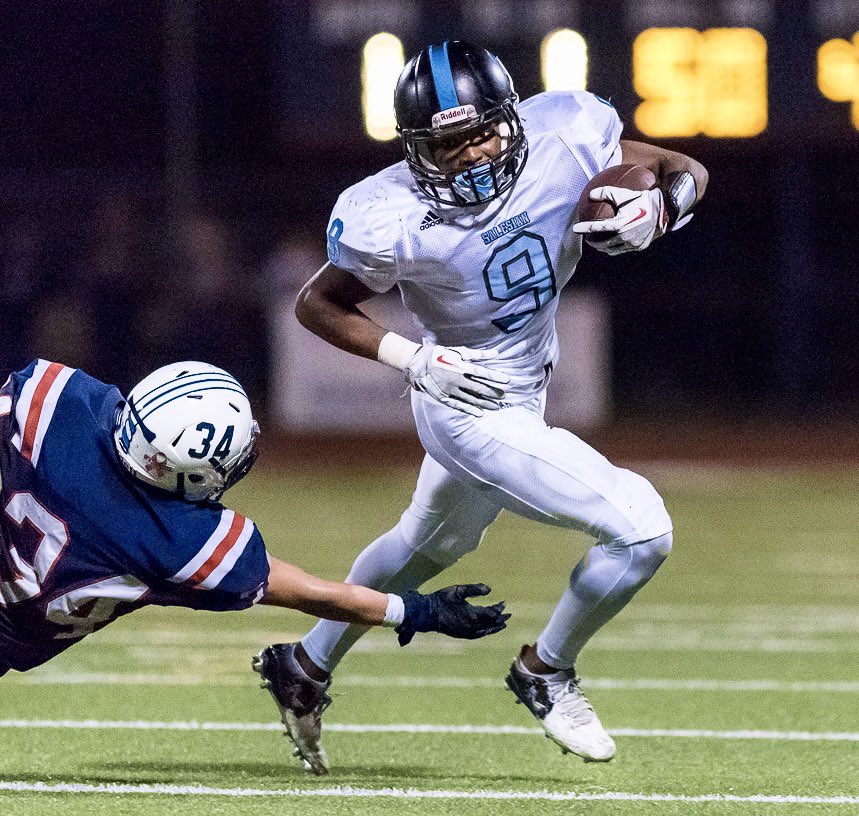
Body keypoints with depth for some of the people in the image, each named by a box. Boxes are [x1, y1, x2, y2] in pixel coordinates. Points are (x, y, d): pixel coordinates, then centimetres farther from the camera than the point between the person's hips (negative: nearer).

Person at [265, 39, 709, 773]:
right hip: (473, 406, -7)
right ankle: (546, 674, 9)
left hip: (524, 392, 7)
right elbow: (318, 304, -11)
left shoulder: (562, 139, -18)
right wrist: (411, 358, -22)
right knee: (640, 528, -16)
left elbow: (686, 174, -5)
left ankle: (308, 667, 52)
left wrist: (654, 212, -27)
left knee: (430, 544, 30)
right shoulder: (395, 218, -27)